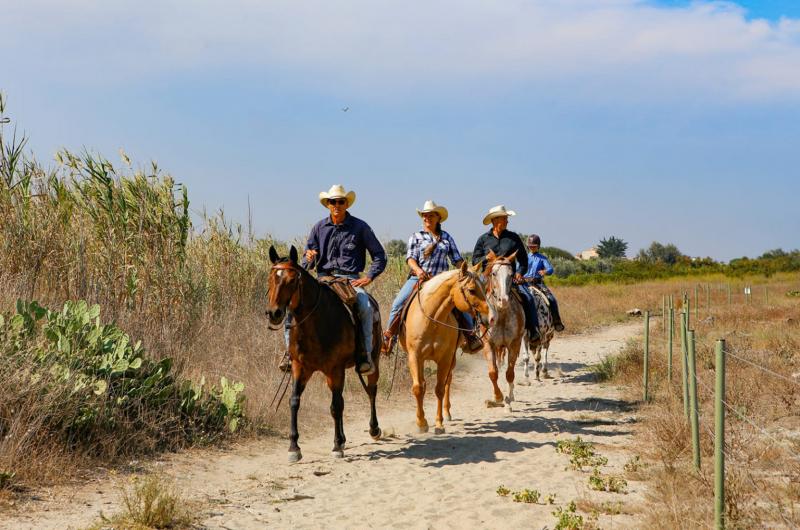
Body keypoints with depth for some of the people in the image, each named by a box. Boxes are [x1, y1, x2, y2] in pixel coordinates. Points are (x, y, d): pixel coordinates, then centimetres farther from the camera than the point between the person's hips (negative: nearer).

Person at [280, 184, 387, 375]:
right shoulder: (319, 227, 11)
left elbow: (380, 256, 6)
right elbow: (307, 259, 15)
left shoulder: (360, 227, 3)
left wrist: (369, 277, -7)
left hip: (350, 280, -3)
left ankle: (365, 354, -21)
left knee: (365, 306, -32)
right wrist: (309, 258, -10)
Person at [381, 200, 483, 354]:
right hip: (418, 277, -1)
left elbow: (457, 259, 13)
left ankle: (469, 334, -2)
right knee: (398, 303, -18)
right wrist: (418, 270, -21)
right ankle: (389, 336, -8)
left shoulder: (447, 238, 14)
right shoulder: (416, 236, 9)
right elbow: (410, 257, -2)